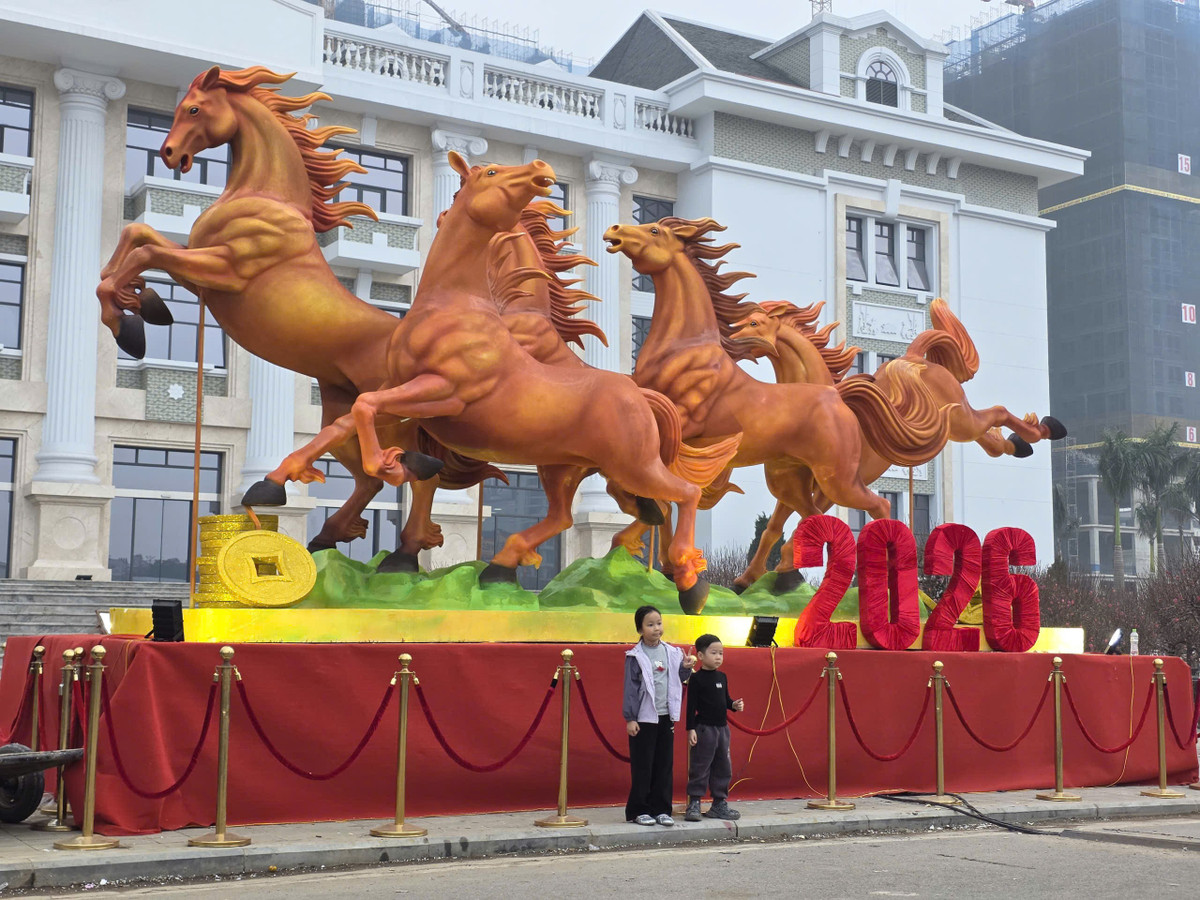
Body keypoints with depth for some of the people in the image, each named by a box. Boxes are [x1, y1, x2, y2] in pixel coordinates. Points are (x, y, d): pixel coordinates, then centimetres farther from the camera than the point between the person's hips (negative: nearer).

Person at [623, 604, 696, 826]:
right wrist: (629, 718, -8)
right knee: (642, 767, 0)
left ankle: (661, 809, 14)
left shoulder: (671, 653, 6)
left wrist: (685, 668, -3)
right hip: (644, 718, -4)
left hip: (665, 717, 4)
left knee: (665, 766, 7)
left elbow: (678, 680, 17)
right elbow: (630, 687, -6)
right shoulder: (636, 656, -6)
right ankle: (639, 810, 8)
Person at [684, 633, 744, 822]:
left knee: (723, 768, 11)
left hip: (722, 728, 7)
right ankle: (694, 804, 2)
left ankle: (719, 804, 20)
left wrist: (734, 705, -3)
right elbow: (691, 705, -11)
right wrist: (691, 729, -15)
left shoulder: (722, 677, 10)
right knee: (700, 767, -4)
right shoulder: (696, 679, -10)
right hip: (704, 728, -7)